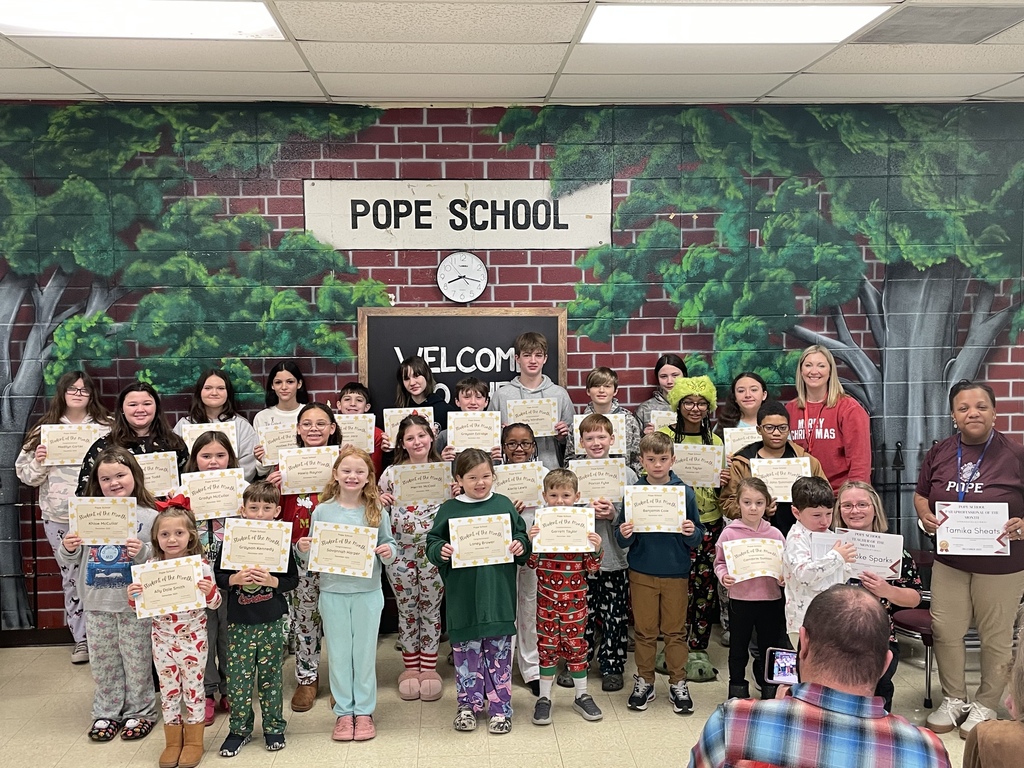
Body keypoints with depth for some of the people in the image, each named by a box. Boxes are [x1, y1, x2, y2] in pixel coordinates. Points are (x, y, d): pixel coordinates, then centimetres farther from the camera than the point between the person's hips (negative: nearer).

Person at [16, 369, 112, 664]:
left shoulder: (107, 428, 2)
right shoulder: (44, 430, 7)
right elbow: (26, 475, 9)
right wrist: (38, 462, -11)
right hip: (58, 518, 2)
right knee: (72, 577, 10)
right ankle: (81, 638, 22)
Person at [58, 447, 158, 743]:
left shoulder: (149, 516, -6)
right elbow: (67, 560, 9)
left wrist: (143, 552, -24)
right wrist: (67, 549, -12)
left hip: (134, 604, -3)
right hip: (97, 604, 3)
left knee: (137, 660, 8)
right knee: (102, 661, 14)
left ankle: (139, 711, 25)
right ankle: (106, 712, 31)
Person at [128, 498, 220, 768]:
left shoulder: (200, 565, -11)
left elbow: (215, 603, -6)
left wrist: (209, 591, -27)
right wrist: (133, 596, -16)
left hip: (192, 638, -3)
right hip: (162, 639, 3)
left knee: (193, 688, 9)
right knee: (168, 690, 13)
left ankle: (194, 741, 24)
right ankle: (172, 742, 28)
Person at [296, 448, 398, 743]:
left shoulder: (376, 511, -1)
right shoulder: (322, 511, 0)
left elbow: (389, 546, 3)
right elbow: (313, 553, 5)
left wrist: (389, 552, -19)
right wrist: (304, 549, -16)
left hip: (368, 591, 0)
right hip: (333, 591, 1)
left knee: (365, 652, 9)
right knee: (338, 653, 9)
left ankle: (364, 711, 22)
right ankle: (344, 711, 22)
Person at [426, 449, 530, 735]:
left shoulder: (504, 505, 5)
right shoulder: (449, 510, 2)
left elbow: (521, 536, 12)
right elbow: (432, 543, 6)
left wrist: (521, 546, -9)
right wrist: (441, 551, -14)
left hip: (498, 593, 0)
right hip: (463, 595, 0)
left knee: (499, 649, 6)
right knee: (466, 649, 7)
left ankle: (500, 708, 17)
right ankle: (468, 705, 23)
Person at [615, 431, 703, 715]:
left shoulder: (685, 491, -3)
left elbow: (697, 537, 0)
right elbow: (622, 540, 0)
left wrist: (692, 533, -21)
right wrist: (624, 534, -22)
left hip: (676, 572, 0)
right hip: (642, 572, 0)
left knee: (675, 630, 9)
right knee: (645, 630, 10)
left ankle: (678, 683, 23)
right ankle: (644, 681, 25)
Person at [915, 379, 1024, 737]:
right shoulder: (939, 453, 2)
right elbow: (920, 494, 13)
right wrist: (925, 516, -7)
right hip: (950, 561, 3)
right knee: (945, 630, 8)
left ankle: (985, 705, 29)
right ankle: (954, 699, 28)